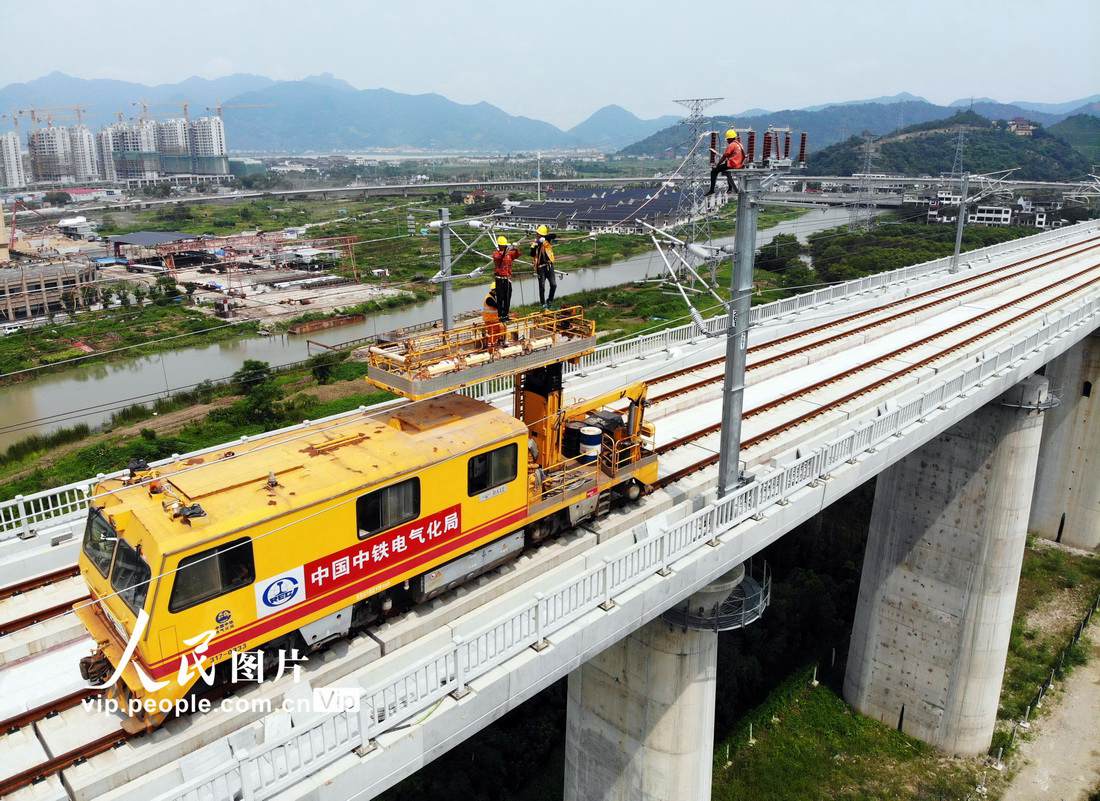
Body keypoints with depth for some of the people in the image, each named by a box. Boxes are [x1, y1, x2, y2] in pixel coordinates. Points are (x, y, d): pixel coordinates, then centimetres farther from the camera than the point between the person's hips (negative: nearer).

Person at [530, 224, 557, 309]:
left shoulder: (547, 240, 5)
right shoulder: (535, 243, 0)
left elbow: (554, 235, -13)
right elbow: (532, 254, -13)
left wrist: (545, 237, -25)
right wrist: (535, 246, -27)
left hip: (549, 266, 2)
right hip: (541, 267, -2)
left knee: (553, 285, -2)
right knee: (542, 286, -1)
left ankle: (549, 300, 16)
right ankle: (543, 303, 7)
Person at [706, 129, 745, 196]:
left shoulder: (731, 145, -13)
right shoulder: (739, 144, 16)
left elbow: (724, 157, -11)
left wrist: (716, 165, -3)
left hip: (732, 165, -9)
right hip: (740, 165, 9)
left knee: (714, 170, -3)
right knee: (726, 170, 40)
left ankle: (712, 190, -7)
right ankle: (730, 188, 39)